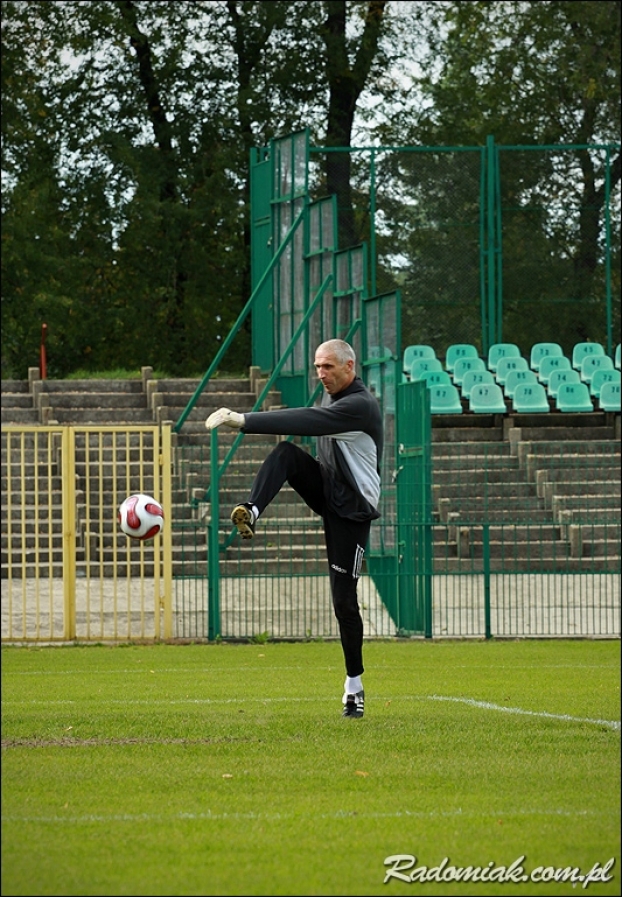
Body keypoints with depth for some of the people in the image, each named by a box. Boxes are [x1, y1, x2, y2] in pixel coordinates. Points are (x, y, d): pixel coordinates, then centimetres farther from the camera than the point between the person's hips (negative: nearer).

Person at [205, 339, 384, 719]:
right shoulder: (331, 397, 7)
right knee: (285, 453, -22)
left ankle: (354, 684, 7)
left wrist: (244, 420, -40)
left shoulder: (361, 405, -23)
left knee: (344, 598, -5)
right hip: (324, 486, 7)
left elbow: (307, 422, -34)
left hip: (351, 506, -7)